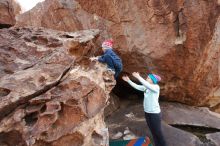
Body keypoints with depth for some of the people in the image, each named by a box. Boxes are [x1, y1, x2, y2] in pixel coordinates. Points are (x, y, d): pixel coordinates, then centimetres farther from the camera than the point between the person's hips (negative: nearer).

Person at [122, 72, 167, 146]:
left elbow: (148, 85, -34)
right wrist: (128, 80, 0)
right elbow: (137, 86, 8)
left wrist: (139, 77, -41)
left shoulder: (156, 87, -15)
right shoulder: (146, 88, 4)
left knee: (158, 133, 7)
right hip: (147, 113, 7)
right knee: (153, 132, 19)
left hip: (155, 113, -7)